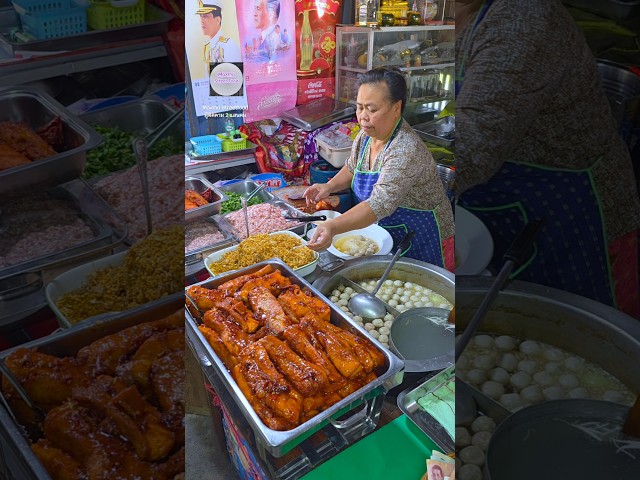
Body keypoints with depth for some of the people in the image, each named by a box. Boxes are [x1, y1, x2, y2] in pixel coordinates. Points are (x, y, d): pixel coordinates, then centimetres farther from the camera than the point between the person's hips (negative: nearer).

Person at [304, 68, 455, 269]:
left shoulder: (407, 150, -31)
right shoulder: (366, 135, -6)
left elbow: (380, 205, -41)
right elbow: (352, 168, 13)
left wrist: (332, 227, -54)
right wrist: (329, 186, -7)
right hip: (385, 237, 8)